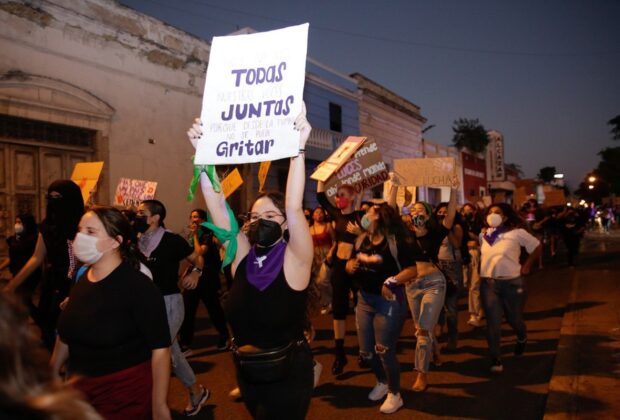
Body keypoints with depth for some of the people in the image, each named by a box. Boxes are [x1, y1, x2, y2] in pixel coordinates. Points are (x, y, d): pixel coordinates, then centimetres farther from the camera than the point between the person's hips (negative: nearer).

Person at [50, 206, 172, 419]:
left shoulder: (138, 286, -21)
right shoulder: (81, 278, 1)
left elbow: (160, 349, -23)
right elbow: (66, 332, 14)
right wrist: (52, 373, 20)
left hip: (126, 393, -7)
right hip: (79, 387, 7)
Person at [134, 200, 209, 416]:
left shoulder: (171, 240, -13)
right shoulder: (139, 243, 5)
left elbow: (198, 258, -3)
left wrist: (195, 272, -19)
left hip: (169, 302, -7)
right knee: (172, 351, 16)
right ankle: (196, 391, 34)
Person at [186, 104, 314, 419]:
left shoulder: (294, 260, -15)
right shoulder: (242, 254, -4)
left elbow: (295, 209, -29)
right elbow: (217, 207, -11)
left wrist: (298, 149, -35)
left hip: (287, 376, -5)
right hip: (247, 372, 5)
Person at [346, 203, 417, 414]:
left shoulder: (396, 241, -15)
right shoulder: (361, 240, 5)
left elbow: (412, 270, -19)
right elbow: (351, 262, 14)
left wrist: (392, 281, -32)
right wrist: (350, 266, -9)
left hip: (388, 301, -7)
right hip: (364, 300, 7)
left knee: (384, 351, 0)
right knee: (366, 351, 15)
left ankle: (395, 394, 23)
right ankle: (382, 383, 42)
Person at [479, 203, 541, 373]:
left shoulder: (516, 232, -6)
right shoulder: (483, 235, 5)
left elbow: (536, 246, 2)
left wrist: (526, 266, -1)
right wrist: (481, 268, 2)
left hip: (512, 282, -2)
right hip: (488, 283, 2)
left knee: (514, 319, 14)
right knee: (493, 323, -1)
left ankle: (522, 339, 50)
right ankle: (495, 359, 10)